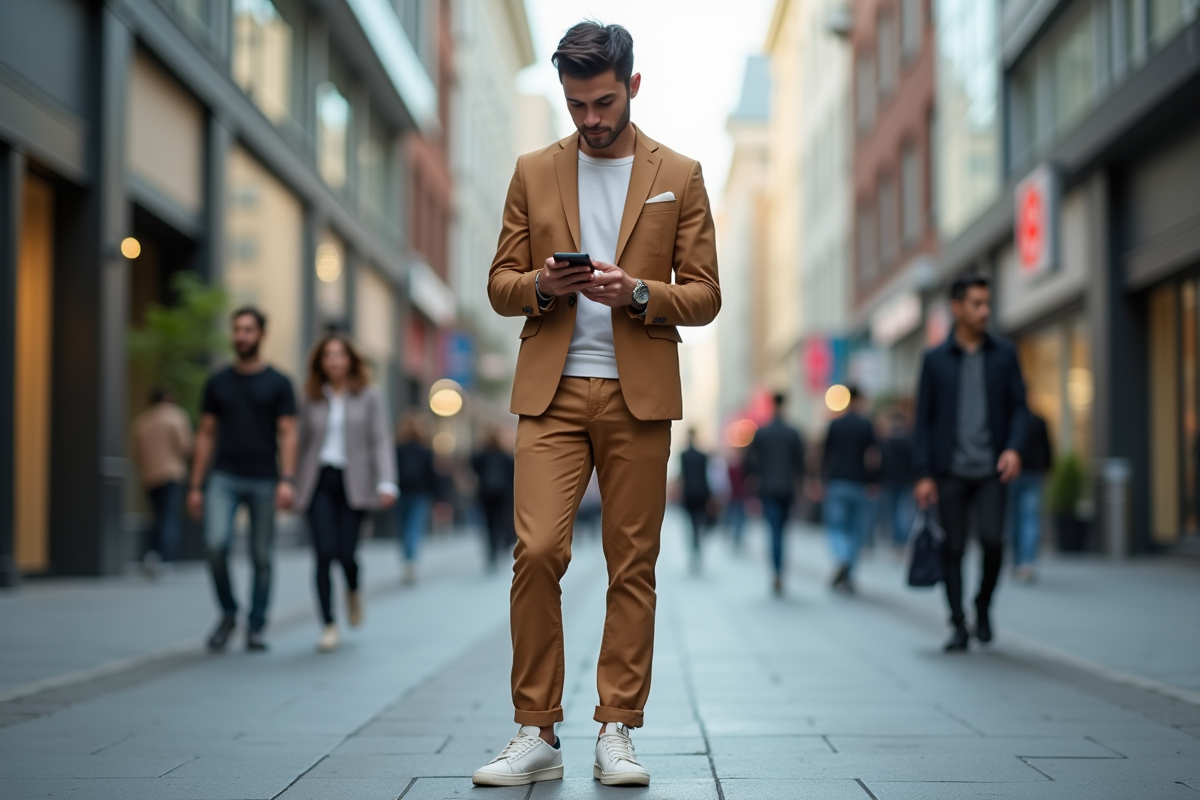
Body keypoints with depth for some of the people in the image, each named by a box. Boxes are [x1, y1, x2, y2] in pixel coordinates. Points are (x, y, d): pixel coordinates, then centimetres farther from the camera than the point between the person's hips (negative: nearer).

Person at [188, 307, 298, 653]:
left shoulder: (278, 384, 3)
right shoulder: (217, 382, 9)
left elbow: (287, 434, -3)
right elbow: (206, 435, 11)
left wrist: (287, 480, -17)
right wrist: (195, 486, 6)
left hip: (263, 481, -1)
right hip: (224, 478, 1)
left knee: (261, 556, 3)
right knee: (216, 543, -17)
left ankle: (256, 628, 14)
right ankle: (228, 614, 3)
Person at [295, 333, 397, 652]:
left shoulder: (369, 396, 4)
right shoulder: (311, 399, 10)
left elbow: (381, 441, -2)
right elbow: (304, 443, 14)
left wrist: (386, 482, -14)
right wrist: (294, 486, 10)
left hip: (353, 482, -1)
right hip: (319, 481, 1)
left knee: (345, 553, -7)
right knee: (324, 553, -9)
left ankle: (353, 589, 30)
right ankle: (329, 626, -1)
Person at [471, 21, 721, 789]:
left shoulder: (680, 176, 8)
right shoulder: (534, 173, 11)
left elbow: (705, 296, 5)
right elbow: (500, 285, 12)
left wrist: (636, 293, -14)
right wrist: (540, 285, -11)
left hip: (639, 394, 0)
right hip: (552, 390, 0)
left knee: (633, 567, 2)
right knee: (536, 552, -11)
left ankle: (618, 732, 10)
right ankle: (537, 735, -1)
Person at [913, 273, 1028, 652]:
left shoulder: (1004, 354, 7)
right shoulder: (936, 359, 5)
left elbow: (1018, 406, 8)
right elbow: (923, 418, 4)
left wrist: (1014, 447, -11)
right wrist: (923, 474, -2)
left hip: (991, 469, 0)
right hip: (950, 471, 0)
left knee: (992, 538, -16)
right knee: (953, 548, 1)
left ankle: (983, 607, 10)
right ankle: (959, 627, 11)